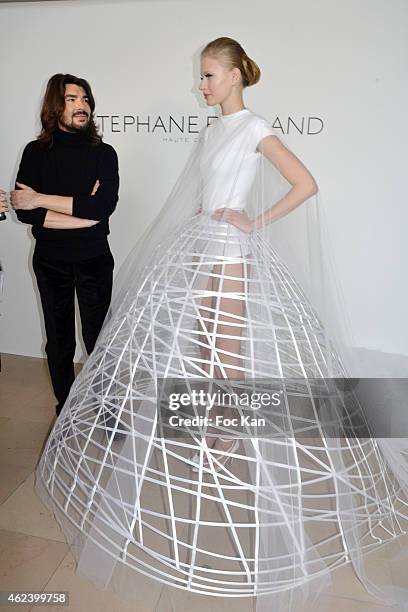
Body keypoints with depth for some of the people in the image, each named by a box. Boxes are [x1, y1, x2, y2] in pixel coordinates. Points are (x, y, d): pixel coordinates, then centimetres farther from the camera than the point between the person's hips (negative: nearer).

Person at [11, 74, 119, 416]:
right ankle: (66, 408, 30)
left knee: (98, 339, 2)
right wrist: (83, 212, -17)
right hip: (50, 262, 1)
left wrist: (41, 199, -17)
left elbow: (104, 206, -19)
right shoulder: (37, 152, 0)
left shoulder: (104, 153, -2)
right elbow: (23, 211, -11)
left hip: (94, 260, -1)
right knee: (59, 341, 12)